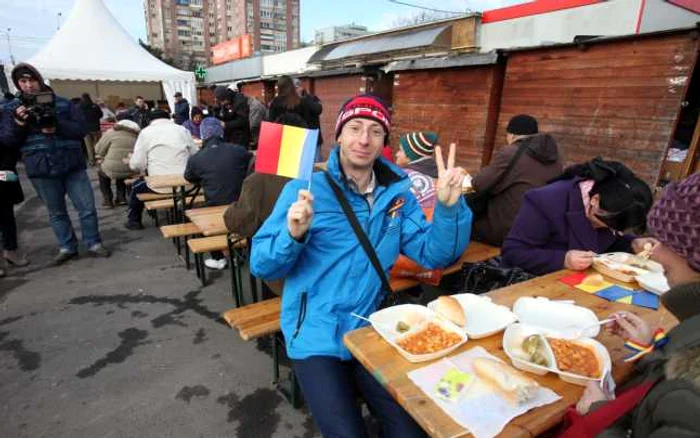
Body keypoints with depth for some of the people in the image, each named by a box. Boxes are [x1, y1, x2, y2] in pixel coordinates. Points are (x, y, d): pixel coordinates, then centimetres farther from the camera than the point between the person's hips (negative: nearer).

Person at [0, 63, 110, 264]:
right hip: (41, 169, 1)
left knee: (87, 208, 1)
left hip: (72, 165, -1)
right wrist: (19, 123, -14)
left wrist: (56, 127, -19)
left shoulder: (63, 103, 3)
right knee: (56, 212, 11)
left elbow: (81, 129, -4)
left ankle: (93, 244, 15)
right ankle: (67, 247, 24)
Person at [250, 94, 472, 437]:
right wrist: (293, 235, -28)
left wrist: (448, 207, -15)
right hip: (316, 333, -3)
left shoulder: (397, 193, 4)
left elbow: (433, 255, 0)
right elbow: (261, 266, -8)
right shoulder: (304, 189, -7)